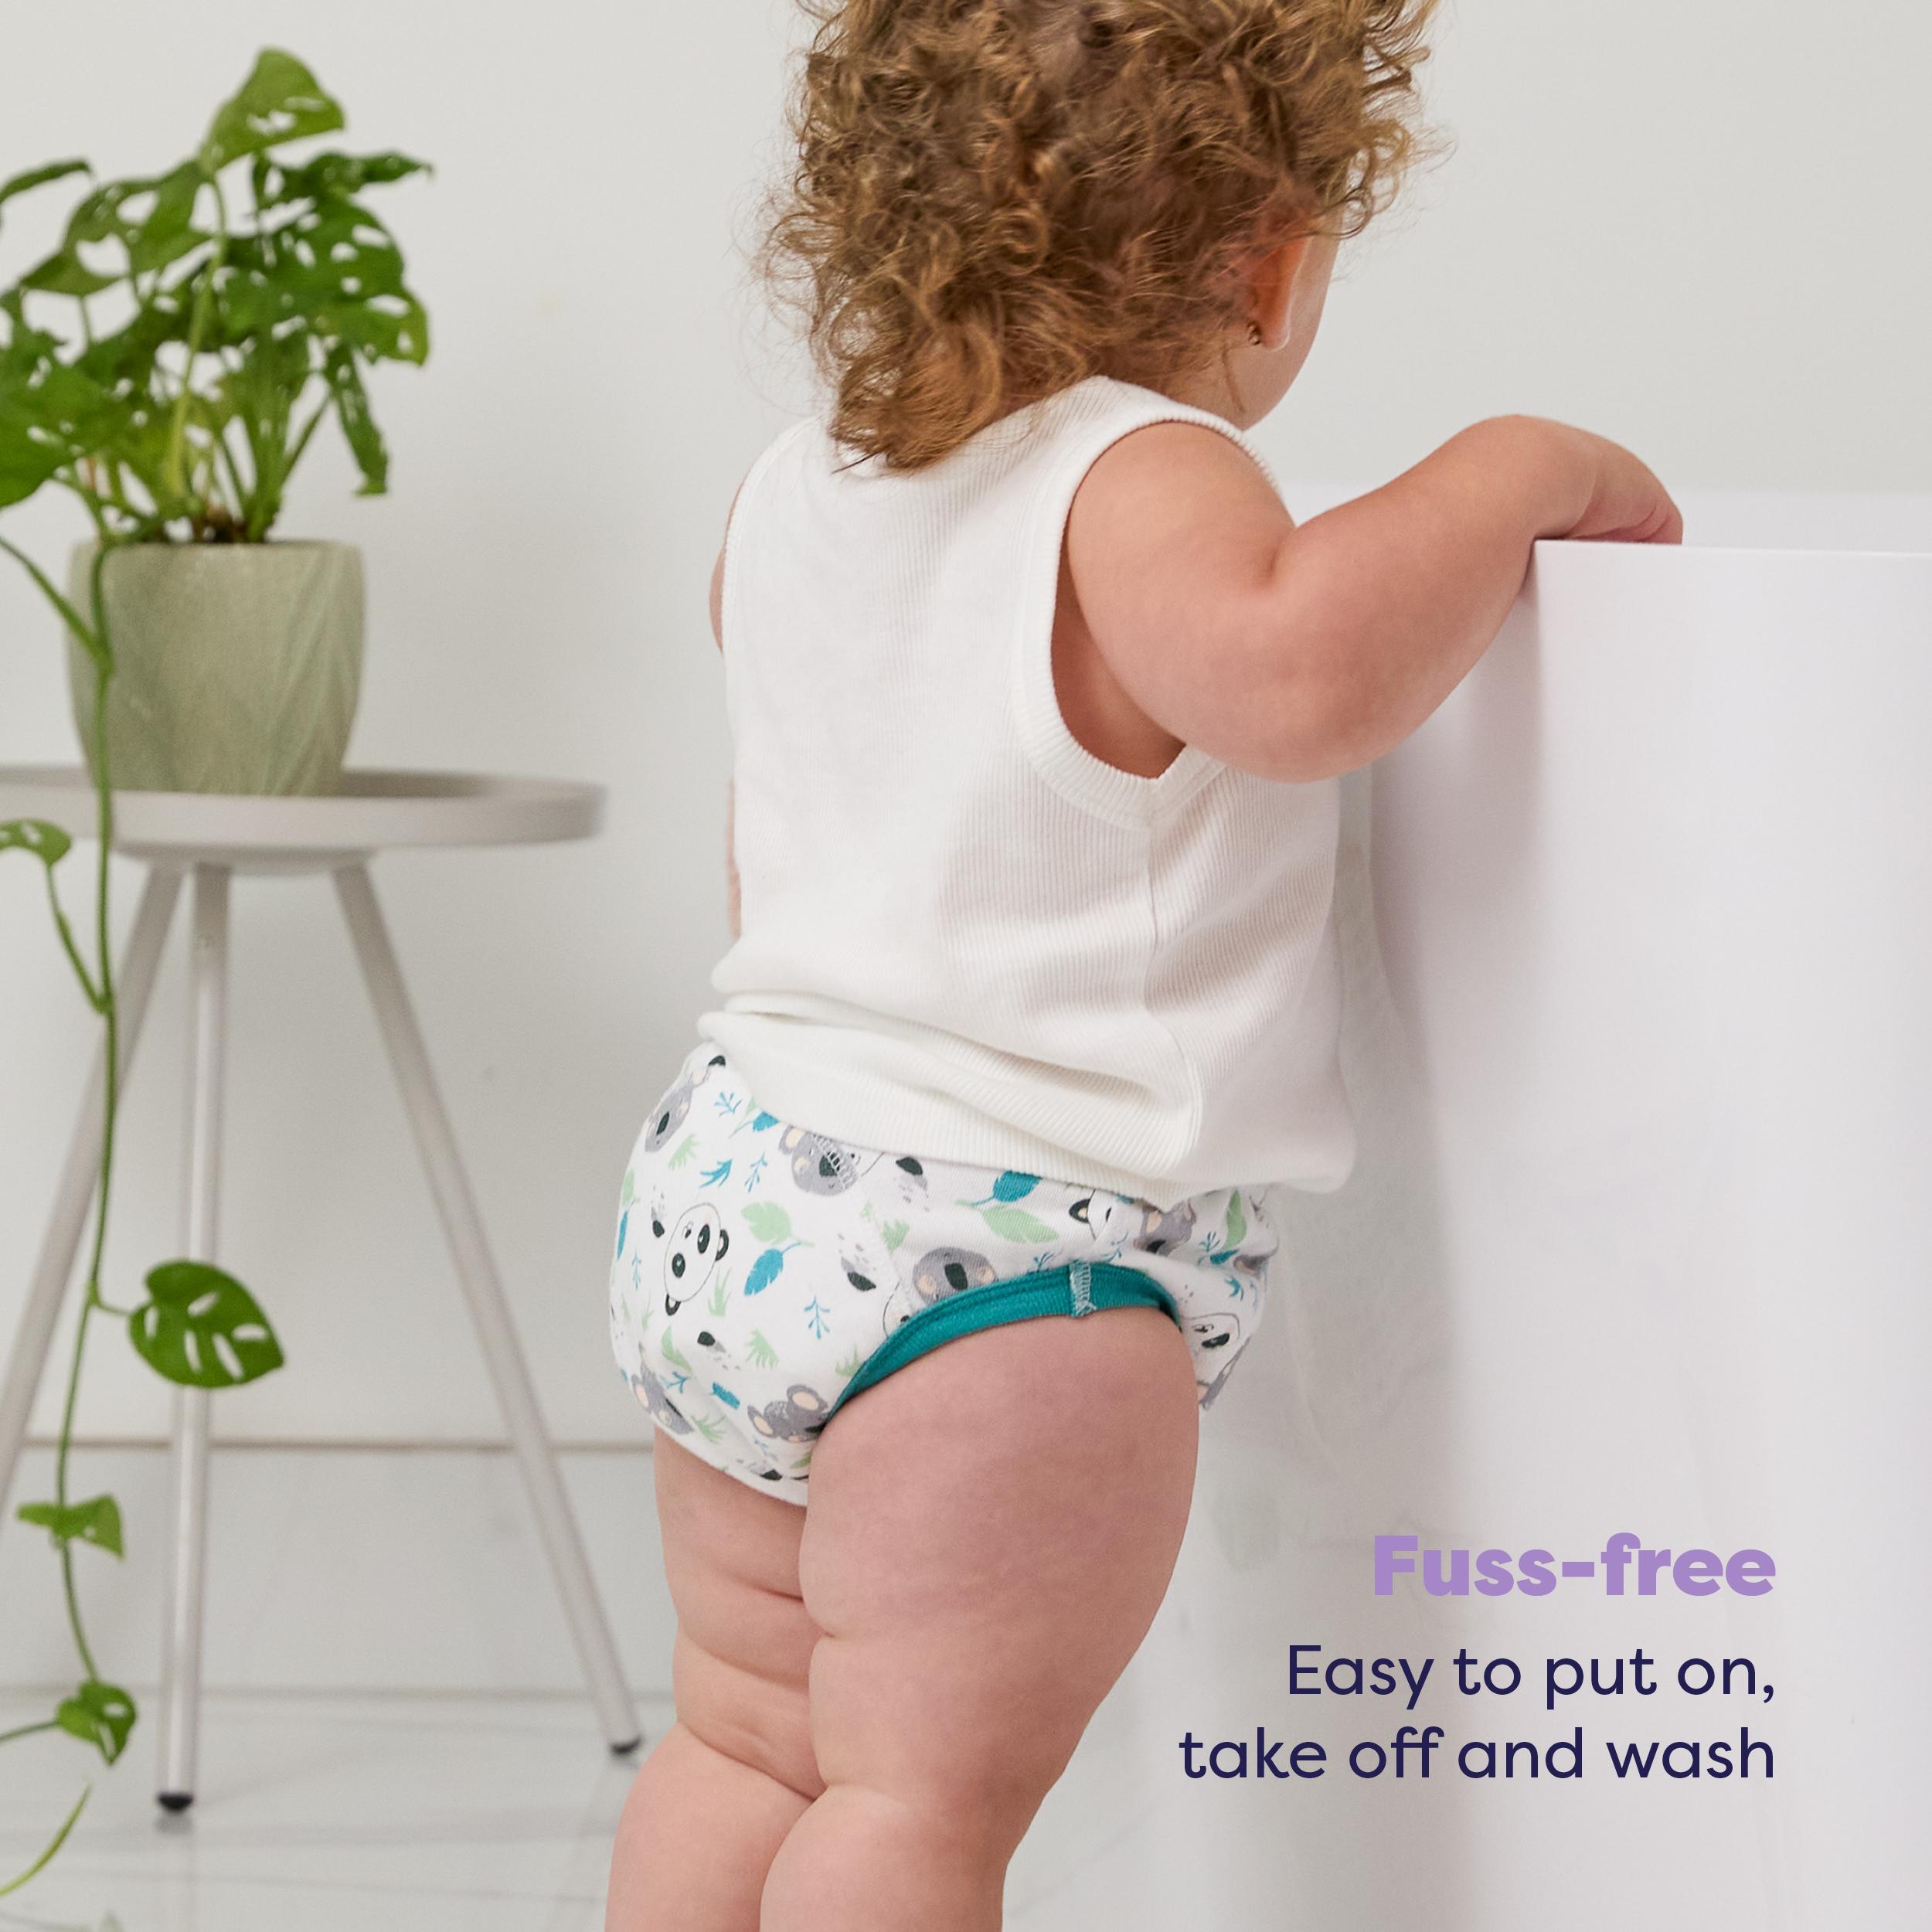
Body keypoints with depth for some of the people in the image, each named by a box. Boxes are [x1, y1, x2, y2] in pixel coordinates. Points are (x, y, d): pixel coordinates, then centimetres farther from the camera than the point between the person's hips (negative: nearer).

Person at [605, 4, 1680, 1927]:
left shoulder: (795, 486, 9)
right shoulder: (1138, 484, -18)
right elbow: (1296, 668, -38)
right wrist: (1511, 473, -22)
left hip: (729, 1179, 9)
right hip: (995, 1252, -9)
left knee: (744, 1737, 20)